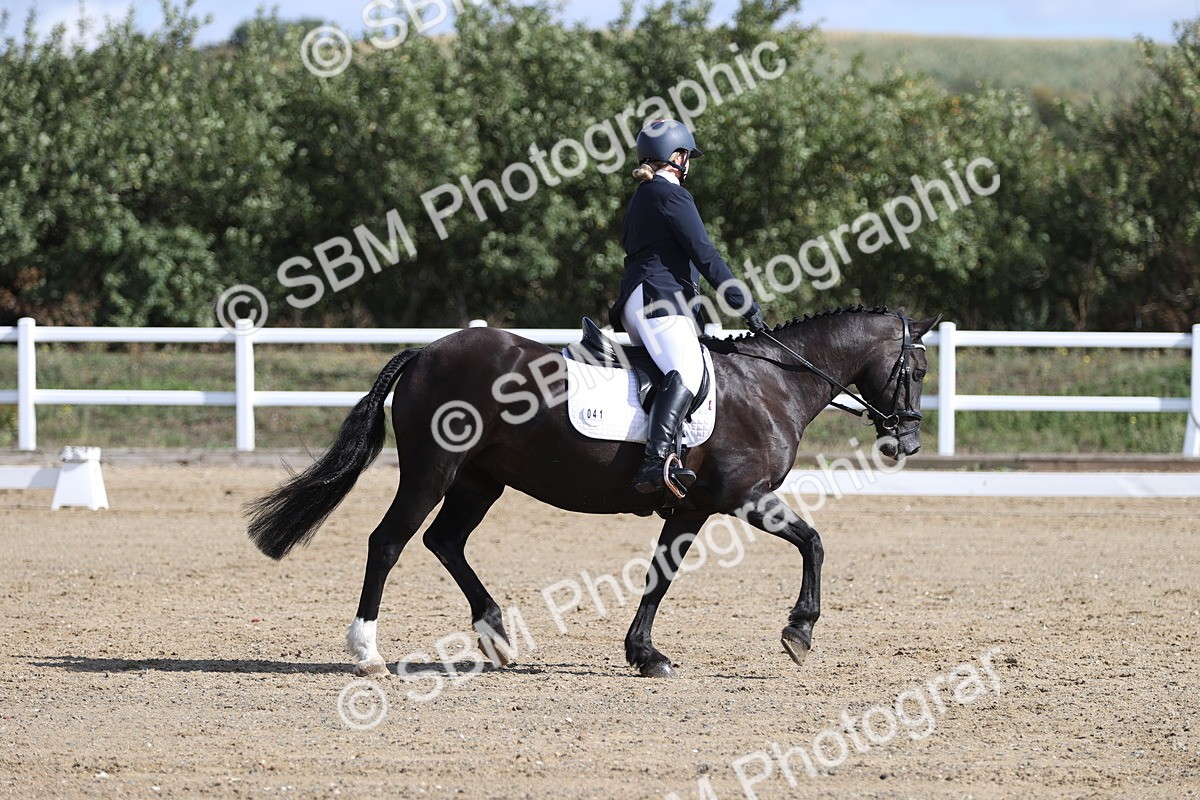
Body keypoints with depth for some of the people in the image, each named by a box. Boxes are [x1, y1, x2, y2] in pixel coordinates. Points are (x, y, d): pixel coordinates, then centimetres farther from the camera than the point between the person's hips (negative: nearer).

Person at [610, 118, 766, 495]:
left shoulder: (640, 199, 27)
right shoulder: (671, 195, -3)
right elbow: (705, 255, -9)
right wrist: (746, 305, -7)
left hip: (635, 303, 11)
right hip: (658, 299, -11)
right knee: (686, 372, -30)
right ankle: (655, 461, -51)